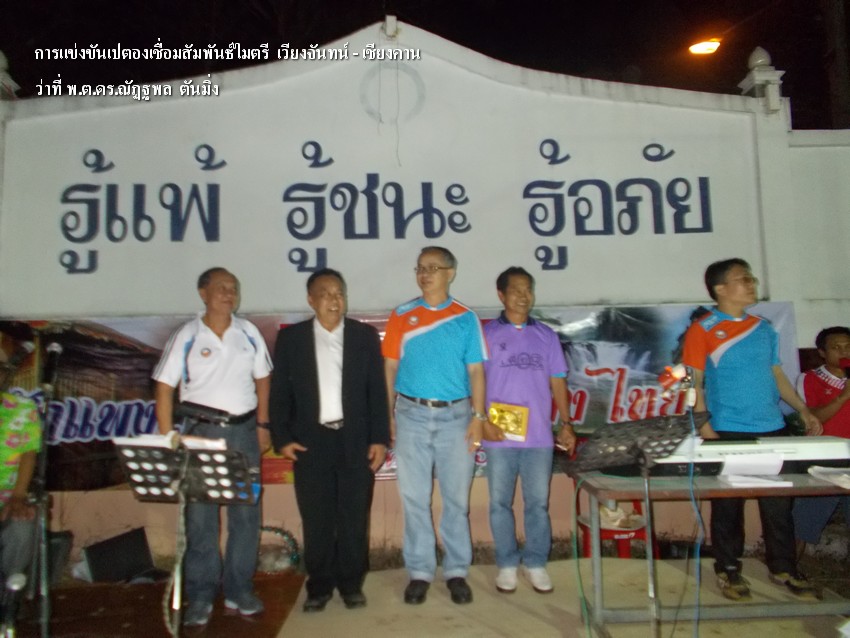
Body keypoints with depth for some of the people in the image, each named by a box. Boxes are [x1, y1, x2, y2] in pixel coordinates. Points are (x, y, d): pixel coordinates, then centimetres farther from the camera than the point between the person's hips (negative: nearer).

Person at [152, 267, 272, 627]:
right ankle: (200, 596, 17)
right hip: (201, 431, -2)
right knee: (200, 515, 3)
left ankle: (239, 590, 21)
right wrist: (167, 439, -8)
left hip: (244, 430, 3)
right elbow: (164, 387, -3)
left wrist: (262, 424, 7)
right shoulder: (187, 336, -3)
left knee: (246, 512, 6)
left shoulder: (248, 333, 5)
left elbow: (263, 378, 11)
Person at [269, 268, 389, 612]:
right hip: (310, 441, 0)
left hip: (356, 440, 0)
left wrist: (379, 438, -2)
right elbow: (279, 391, 3)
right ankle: (319, 586, 22)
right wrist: (282, 438, -5)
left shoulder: (365, 335, 4)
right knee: (316, 520, 7)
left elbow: (377, 390, 3)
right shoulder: (290, 337, 3)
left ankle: (351, 584, 23)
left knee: (354, 518, 7)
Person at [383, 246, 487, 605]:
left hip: (455, 416, 0)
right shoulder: (401, 316, 5)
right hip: (412, 415, 1)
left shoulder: (465, 318, 3)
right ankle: (420, 572, 19)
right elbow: (390, 367, 5)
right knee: (414, 498, 6)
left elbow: (476, 371, 2)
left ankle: (456, 571, 21)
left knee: (456, 498, 7)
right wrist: (388, 415, -1)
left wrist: (478, 417, -6)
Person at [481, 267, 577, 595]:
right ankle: (506, 564, 21)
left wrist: (566, 423, 3)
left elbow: (557, 382, 10)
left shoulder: (546, 335, 10)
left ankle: (535, 563, 23)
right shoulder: (487, 334, 2)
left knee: (537, 503, 8)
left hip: (539, 435, 2)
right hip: (500, 436, -1)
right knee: (500, 503, 7)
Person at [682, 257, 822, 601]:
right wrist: (705, 426, -15)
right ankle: (728, 570, 20)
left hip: (771, 429, 5)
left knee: (778, 502, 11)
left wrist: (803, 409, 12)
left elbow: (776, 374, 18)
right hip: (728, 433, -5)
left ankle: (784, 569, 27)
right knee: (728, 503, 5)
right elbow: (694, 382, -8)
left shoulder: (763, 328, 11)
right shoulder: (703, 330, -6)